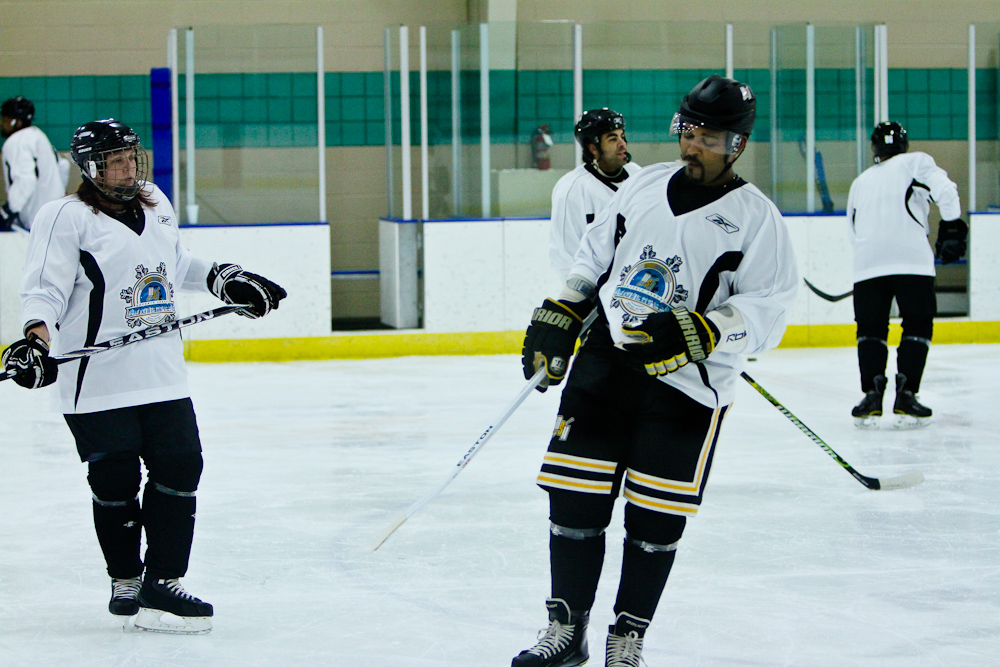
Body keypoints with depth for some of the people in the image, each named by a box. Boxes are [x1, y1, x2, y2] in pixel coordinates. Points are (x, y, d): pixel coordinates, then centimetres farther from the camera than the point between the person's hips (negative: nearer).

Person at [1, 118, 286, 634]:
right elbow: (45, 288, -13)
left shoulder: (155, 206, 16)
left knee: (180, 469, -1)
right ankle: (126, 581, 17)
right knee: (114, 484, -1)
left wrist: (224, 281, 24)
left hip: (164, 378, 6)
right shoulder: (66, 218, -6)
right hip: (98, 384, -6)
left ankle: (162, 583, 3)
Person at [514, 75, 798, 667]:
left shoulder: (756, 217, -4)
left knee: (654, 522, -3)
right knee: (574, 500, 1)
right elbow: (594, 257, 22)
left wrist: (694, 335, -23)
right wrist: (557, 319, 12)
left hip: (686, 385, -4)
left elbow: (766, 309, -11)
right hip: (604, 363, 4)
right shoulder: (644, 186, 12)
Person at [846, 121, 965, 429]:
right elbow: (943, 188, -7)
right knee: (918, 324, 7)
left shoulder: (860, 181, 26)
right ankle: (905, 397, -5)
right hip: (912, 259, -3)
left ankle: (872, 393, -4)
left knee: (870, 327, 13)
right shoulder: (915, 162, 12)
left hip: (867, 264, 3)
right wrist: (951, 227, 0)